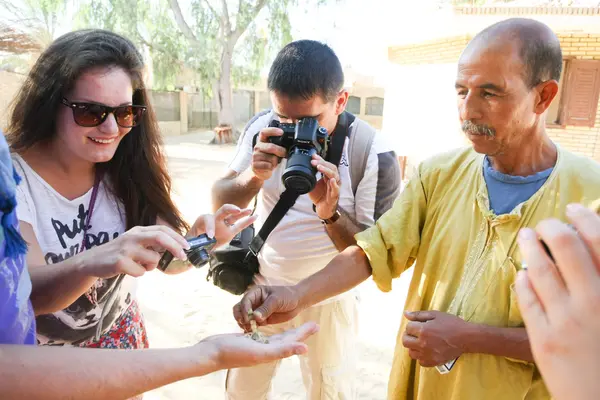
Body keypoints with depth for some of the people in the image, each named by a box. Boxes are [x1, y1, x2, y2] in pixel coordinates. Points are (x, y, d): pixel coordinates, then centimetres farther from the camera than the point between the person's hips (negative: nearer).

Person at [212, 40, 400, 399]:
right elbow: (220, 204, -10)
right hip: (262, 286, 3)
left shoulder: (374, 156, -21)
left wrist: (330, 212, -36)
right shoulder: (264, 128, -12)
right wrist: (253, 177, -31)